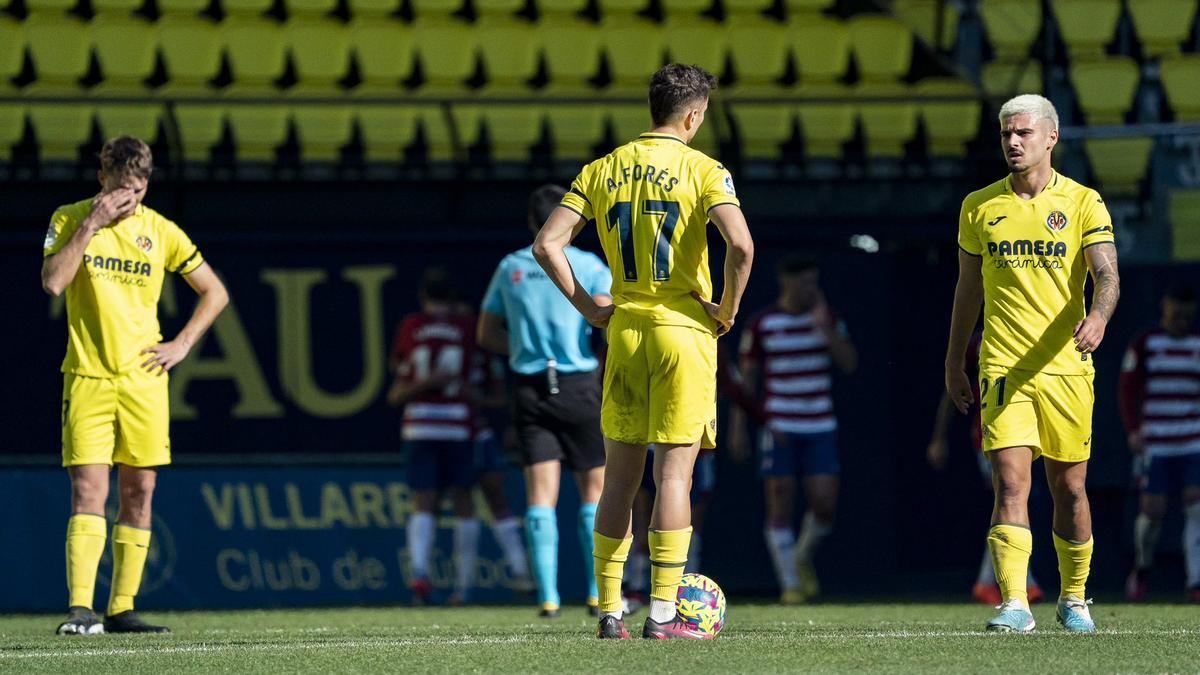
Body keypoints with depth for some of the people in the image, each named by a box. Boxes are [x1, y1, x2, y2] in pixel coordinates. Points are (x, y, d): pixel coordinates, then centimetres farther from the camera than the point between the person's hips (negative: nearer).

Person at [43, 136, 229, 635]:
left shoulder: (160, 232, 5)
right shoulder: (69, 220, 1)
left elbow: (214, 292, 14)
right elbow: (52, 282, -15)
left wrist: (182, 346, 3)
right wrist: (90, 225, -16)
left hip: (143, 377, 3)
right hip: (87, 376, -3)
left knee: (139, 491, 2)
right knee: (89, 490, -12)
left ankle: (121, 610, 9)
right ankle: (81, 609, -17)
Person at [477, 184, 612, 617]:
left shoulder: (509, 268, 9)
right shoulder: (589, 266, -1)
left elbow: (486, 335, 14)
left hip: (529, 387, 2)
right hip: (578, 385, -2)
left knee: (541, 495, -1)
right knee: (595, 489, 9)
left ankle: (548, 596, -11)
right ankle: (600, 593, 8)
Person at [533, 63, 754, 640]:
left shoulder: (603, 170, 6)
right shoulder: (701, 170, -6)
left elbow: (547, 244, 0)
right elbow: (740, 245, -21)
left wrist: (588, 308, 5)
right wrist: (728, 310, -7)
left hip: (624, 331, 4)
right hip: (684, 331, -4)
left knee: (619, 477, 9)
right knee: (674, 473, -2)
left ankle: (610, 612, 8)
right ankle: (662, 614, -5)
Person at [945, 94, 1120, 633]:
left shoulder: (1083, 203, 2)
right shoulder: (979, 207, 9)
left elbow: (1106, 275, -8)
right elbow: (968, 289, 17)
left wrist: (1099, 316, -30)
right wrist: (954, 363, 19)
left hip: (1066, 366, 0)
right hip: (1003, 367, 0)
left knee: (1069, 488, 7)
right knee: (1010, 483, -13)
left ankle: (1073, 599, 24)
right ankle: (1014, 605, -19)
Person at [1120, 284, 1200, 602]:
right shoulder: (1145, 344, 2)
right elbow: (1129, 388, 2)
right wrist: (1133, 430, -7)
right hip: (1155, 443, -1)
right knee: (1153, 510, -3)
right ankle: (1142, 569, 24)